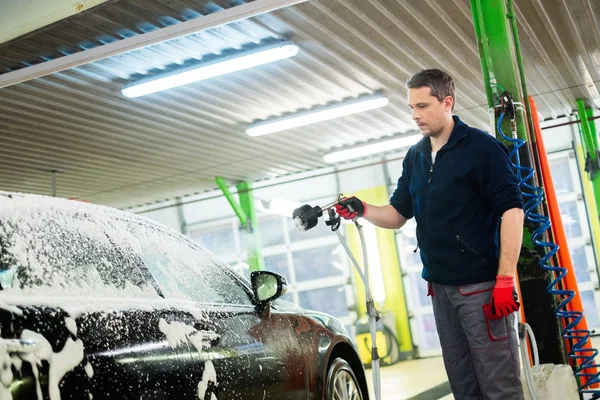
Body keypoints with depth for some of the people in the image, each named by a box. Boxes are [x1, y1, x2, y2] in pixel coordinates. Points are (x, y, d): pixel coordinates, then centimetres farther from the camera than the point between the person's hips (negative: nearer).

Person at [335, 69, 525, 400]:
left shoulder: (481, 147, -8)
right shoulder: (415, 157, 12)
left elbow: (512, 210, -12)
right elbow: (398, 215, 16)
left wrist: (505, 278, -18)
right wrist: (363, 210, -6)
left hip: (481, 284, -6)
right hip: (440, 287, 7)